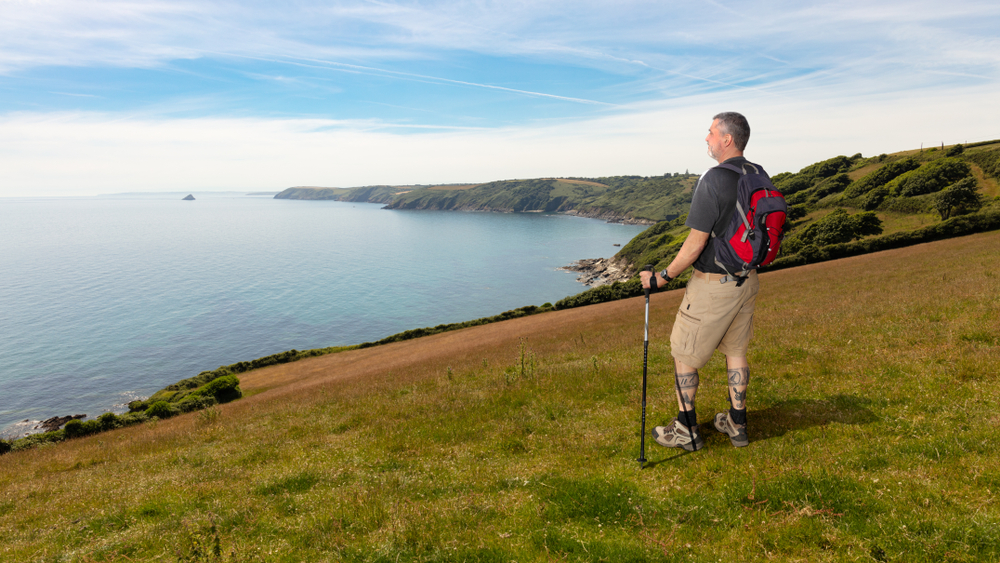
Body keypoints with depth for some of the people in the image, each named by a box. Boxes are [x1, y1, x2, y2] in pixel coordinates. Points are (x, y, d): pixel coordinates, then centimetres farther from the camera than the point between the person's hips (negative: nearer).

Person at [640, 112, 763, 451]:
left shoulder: (713, 181, -21)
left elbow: (695, 244, -21)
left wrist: (663, 277, -11)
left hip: (712, 283, -8)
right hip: (747, 280, 8)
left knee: (683, 353, 6)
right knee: (735, 351, 18)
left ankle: (686, 430, 16)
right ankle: (737, 425, 28)